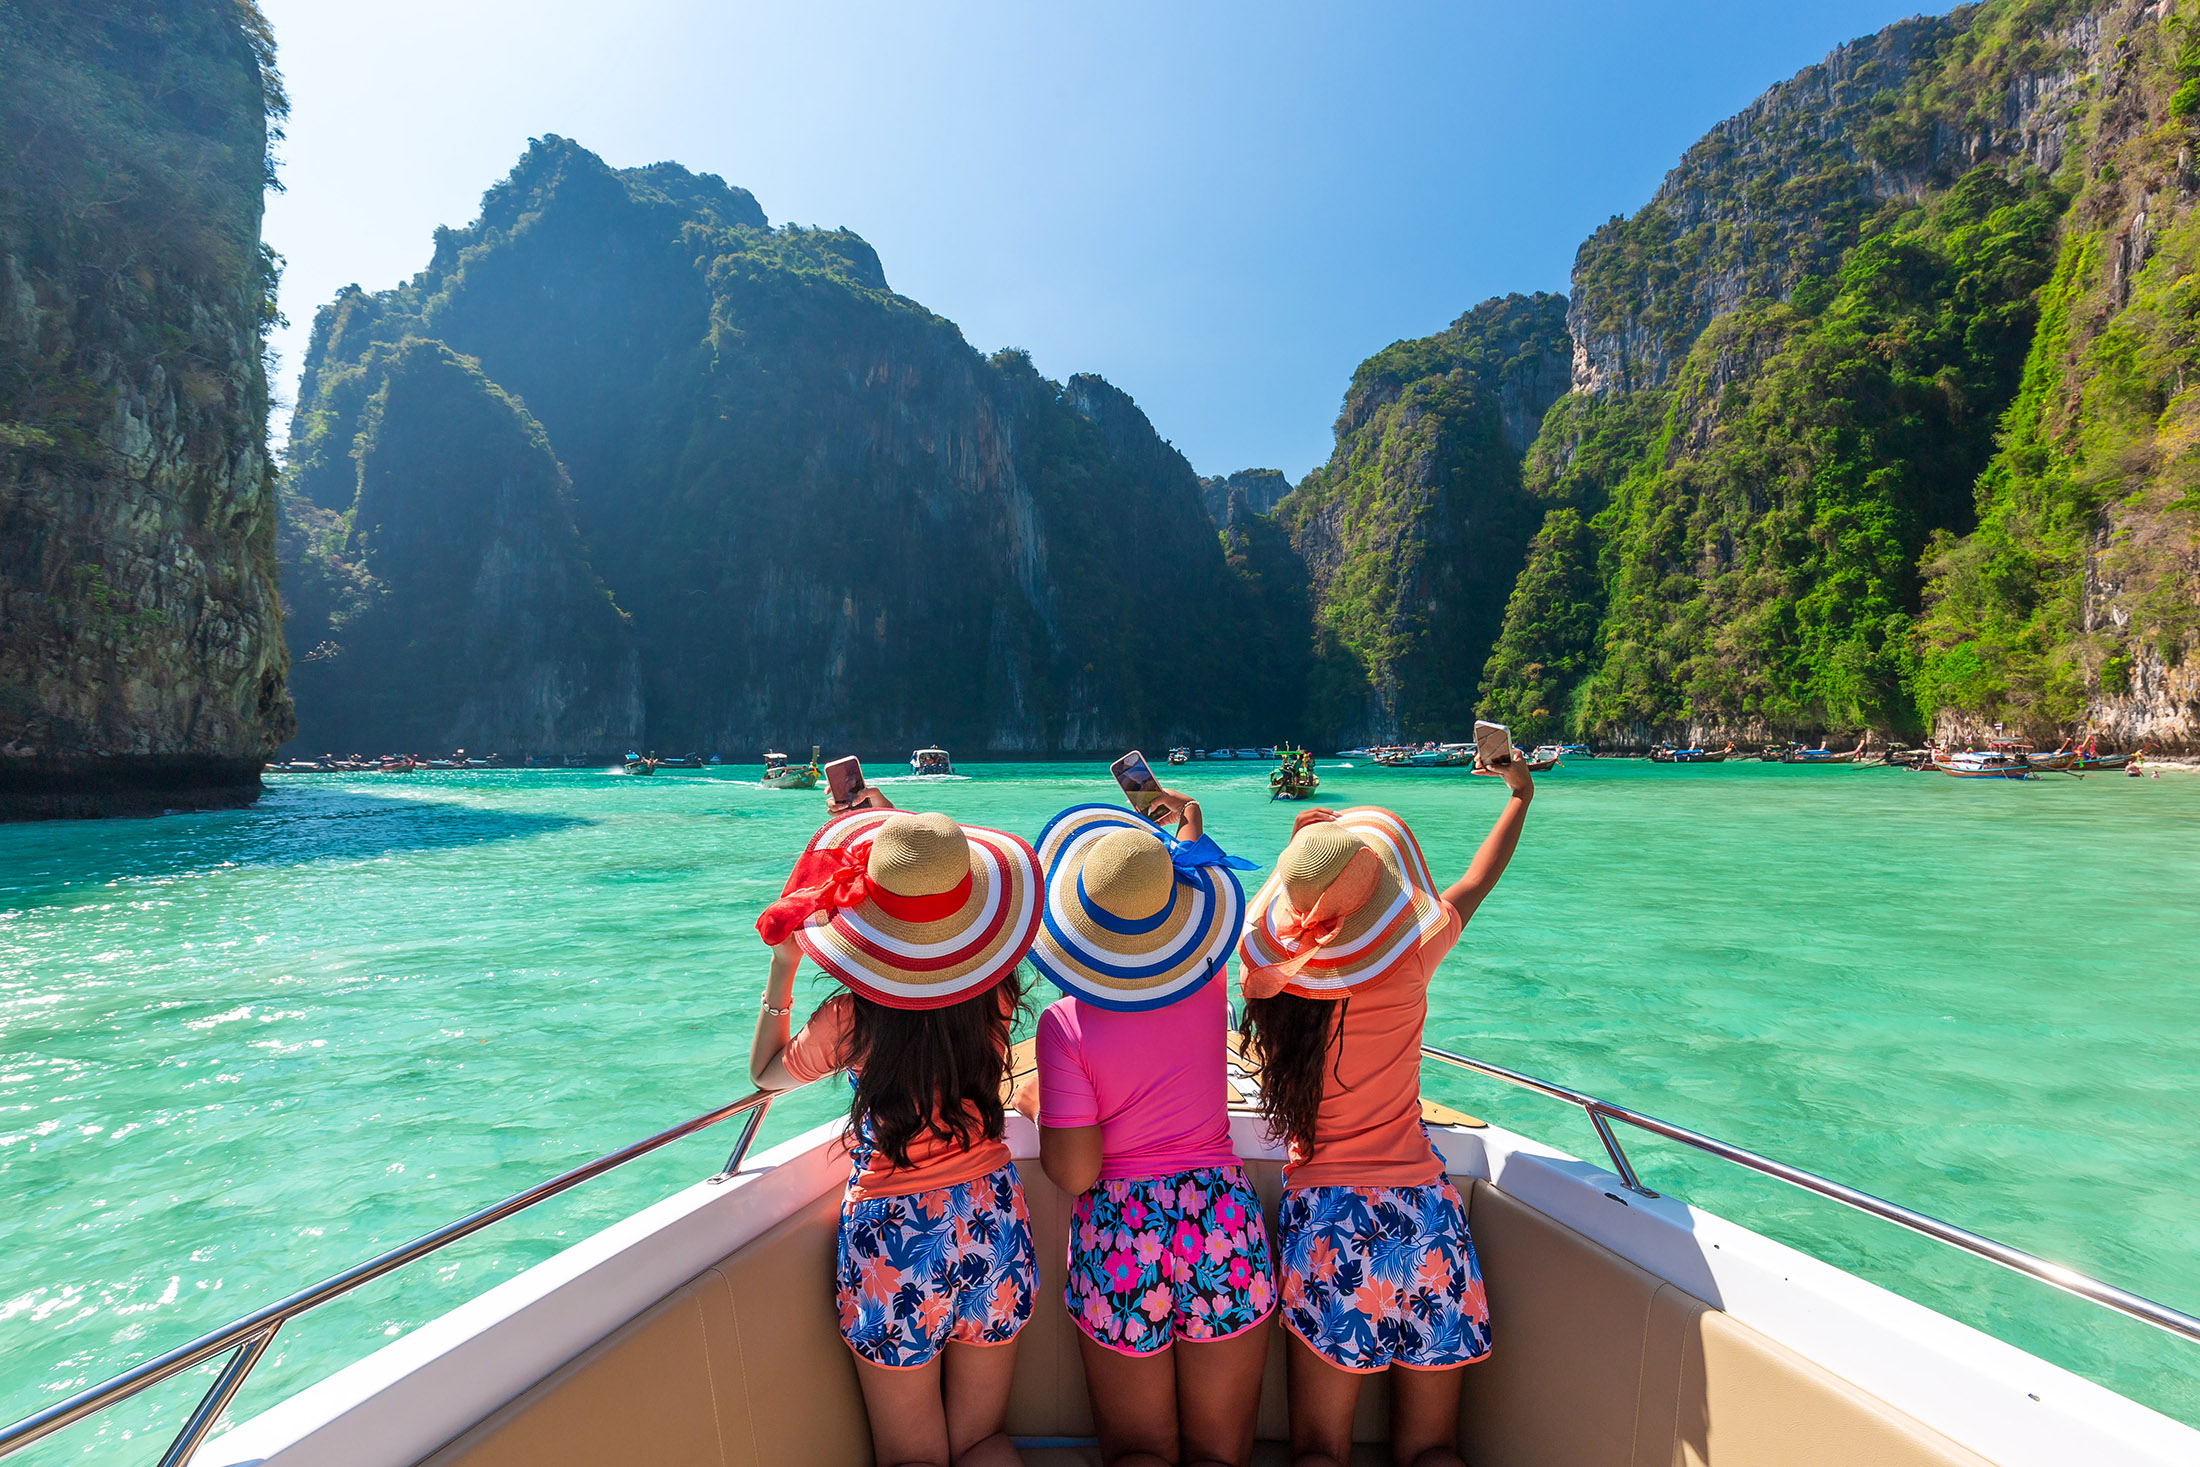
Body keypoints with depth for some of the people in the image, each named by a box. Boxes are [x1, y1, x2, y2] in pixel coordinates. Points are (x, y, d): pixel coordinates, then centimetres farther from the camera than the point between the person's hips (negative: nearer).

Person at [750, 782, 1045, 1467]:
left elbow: (766, 1070, 3)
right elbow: (946, 909, 12)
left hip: (894, 1241, -3)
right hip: (993, 1227, 3)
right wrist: (902, 826, 17)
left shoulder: (852, 1018, -21)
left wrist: (783, 969, 7)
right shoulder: (996, 994, -12)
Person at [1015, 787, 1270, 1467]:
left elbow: (1074, 1173, -13)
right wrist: (1188, 834, 26)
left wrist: (1034, 1103, 3)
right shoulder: (1207, 981, -8)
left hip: (1118, 1240, -2)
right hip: (1223, 1223, 2)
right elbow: (1198, 872, 15)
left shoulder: (1064, 1025, -17)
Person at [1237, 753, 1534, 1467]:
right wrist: (1521, 793, 20)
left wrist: (1299, 847, 27)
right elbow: (1475, 884, 4)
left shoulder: (1264, 969, -9)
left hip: (1322, 1223, 2)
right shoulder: (1407, 962, -14)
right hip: (1422, 1216, -1)